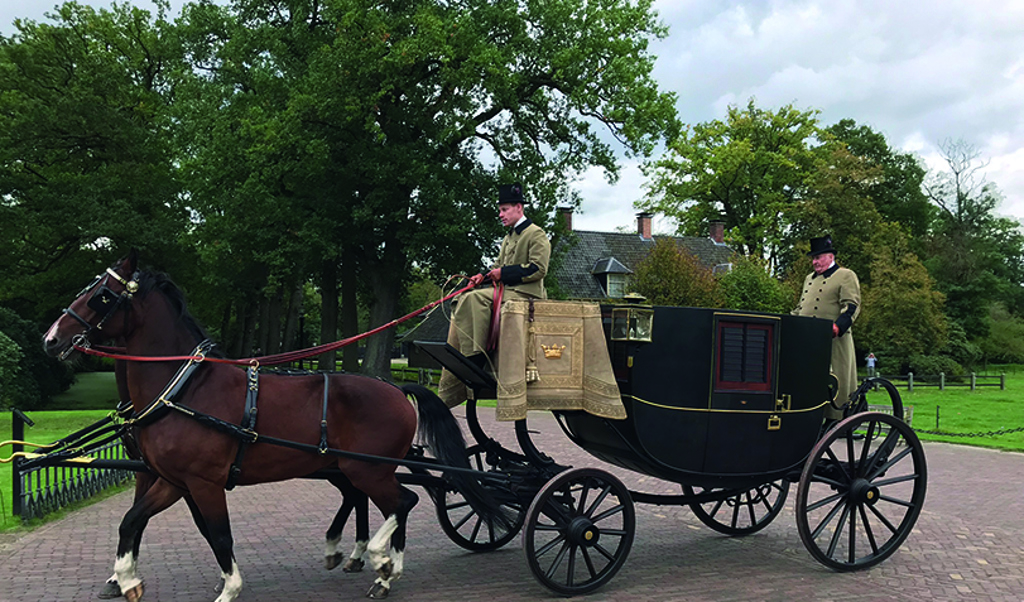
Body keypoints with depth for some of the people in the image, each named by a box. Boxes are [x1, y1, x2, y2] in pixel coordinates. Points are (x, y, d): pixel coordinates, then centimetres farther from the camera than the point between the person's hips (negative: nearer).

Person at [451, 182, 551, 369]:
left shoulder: (536, 234, -5)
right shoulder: (508, 238, 23)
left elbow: (538, 269, -16)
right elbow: (499, 266, 25)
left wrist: (503, 273, -16)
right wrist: (484, 275, 3)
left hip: (524, 292, -9)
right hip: (506, 289, 9)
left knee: (476, 298, -28)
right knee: (464, 298, -5)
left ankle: (476, 356, -28)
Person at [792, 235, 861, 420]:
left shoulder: (846, 276, 1)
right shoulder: (810, 278, 23)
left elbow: (852, 306, -10)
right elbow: (800, 307, 29)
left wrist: (838, 326, -25)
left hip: (833, 342, -7)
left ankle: (835, 421, 3)